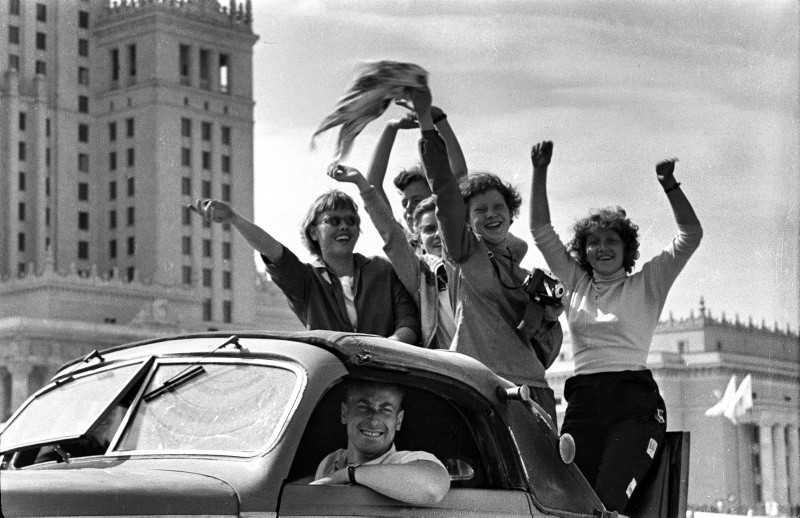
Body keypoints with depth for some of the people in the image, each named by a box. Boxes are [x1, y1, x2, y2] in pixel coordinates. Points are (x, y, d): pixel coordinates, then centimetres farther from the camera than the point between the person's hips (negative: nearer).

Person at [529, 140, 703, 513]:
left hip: (634, 401, -3)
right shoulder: (576, 283, 19)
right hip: (583, 403, 3)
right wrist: (539, 172, 9)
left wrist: (669, 185, -10)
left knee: (610, 503, -25)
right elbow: (541, 231, 17)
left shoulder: (646, 284, 10)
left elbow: (691, 235, 1)